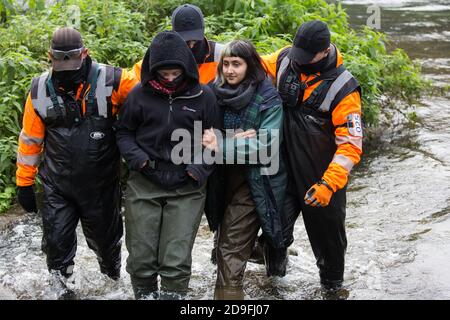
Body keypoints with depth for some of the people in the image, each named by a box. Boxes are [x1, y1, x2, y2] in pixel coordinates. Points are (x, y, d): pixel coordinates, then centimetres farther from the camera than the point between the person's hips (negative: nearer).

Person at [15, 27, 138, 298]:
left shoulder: (110, 81, -15)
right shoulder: (41, 89, -6)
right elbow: (31, 138, 2)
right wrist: (24, 182, 5)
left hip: (101, 184, 0)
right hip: (57, 186, 1)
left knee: (104, 237, 19)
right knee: (56, 241, 4)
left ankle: (113, 278, 50)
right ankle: (59, 287, 29)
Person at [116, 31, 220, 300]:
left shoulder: (204, 96, -1)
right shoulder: (140, 94, 0)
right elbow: (124, 132, 11)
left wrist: (200, 169, -8)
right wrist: (136, 157, -7)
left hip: (186, 189, -1)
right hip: (144, 186, 1)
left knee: (176, 262, -4)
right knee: (141, 259, 6)